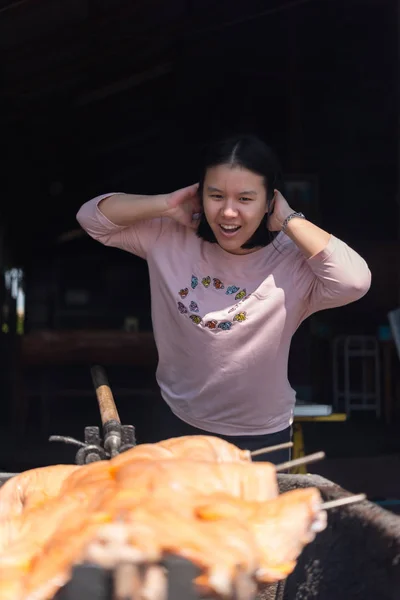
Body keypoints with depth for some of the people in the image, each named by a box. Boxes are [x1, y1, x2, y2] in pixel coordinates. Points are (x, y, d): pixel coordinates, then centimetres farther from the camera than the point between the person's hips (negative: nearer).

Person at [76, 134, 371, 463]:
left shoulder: (292, 261, -22)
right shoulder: (170, 237, -11)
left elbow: (355, 281, -40)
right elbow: (92, 217, -6)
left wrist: (289, 220, -30)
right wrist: (165, 204, -19)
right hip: (179, 421, 4)